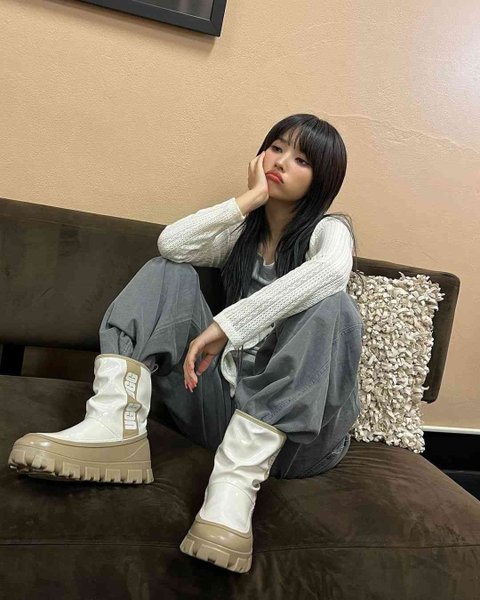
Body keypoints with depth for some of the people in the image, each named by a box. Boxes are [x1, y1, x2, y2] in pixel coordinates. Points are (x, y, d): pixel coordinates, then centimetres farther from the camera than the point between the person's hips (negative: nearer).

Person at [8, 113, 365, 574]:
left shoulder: (328, 229, 2)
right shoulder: (241, 233, 16)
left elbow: (331, 270, -26)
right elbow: (171, 243, -6)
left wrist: (224, 325, -33)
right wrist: (251, 198, -5)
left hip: (296, 423, -3)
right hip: (222, 398, 4)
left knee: (332, 305, -29)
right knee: (168, 272, -5)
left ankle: (235, 481, -40)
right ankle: (115, 427, -28)